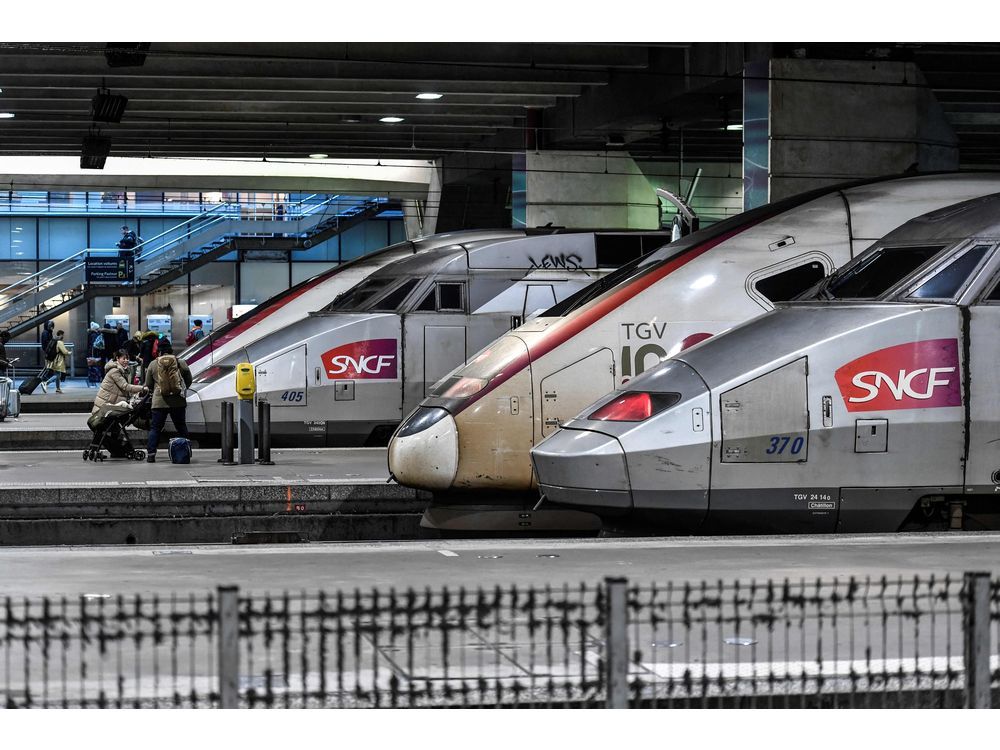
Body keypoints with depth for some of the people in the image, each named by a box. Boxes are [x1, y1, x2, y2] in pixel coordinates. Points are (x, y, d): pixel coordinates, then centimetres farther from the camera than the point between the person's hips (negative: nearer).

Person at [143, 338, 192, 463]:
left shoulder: (153, 364, 3)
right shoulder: (180, 362, 2)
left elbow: (148, 384, 9)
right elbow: (188, 380, 11)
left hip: (159, 401, 0)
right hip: (178, 401, 0)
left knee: (155, 428, 4)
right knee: (181, 428, 10)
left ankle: (151, 454, -5)